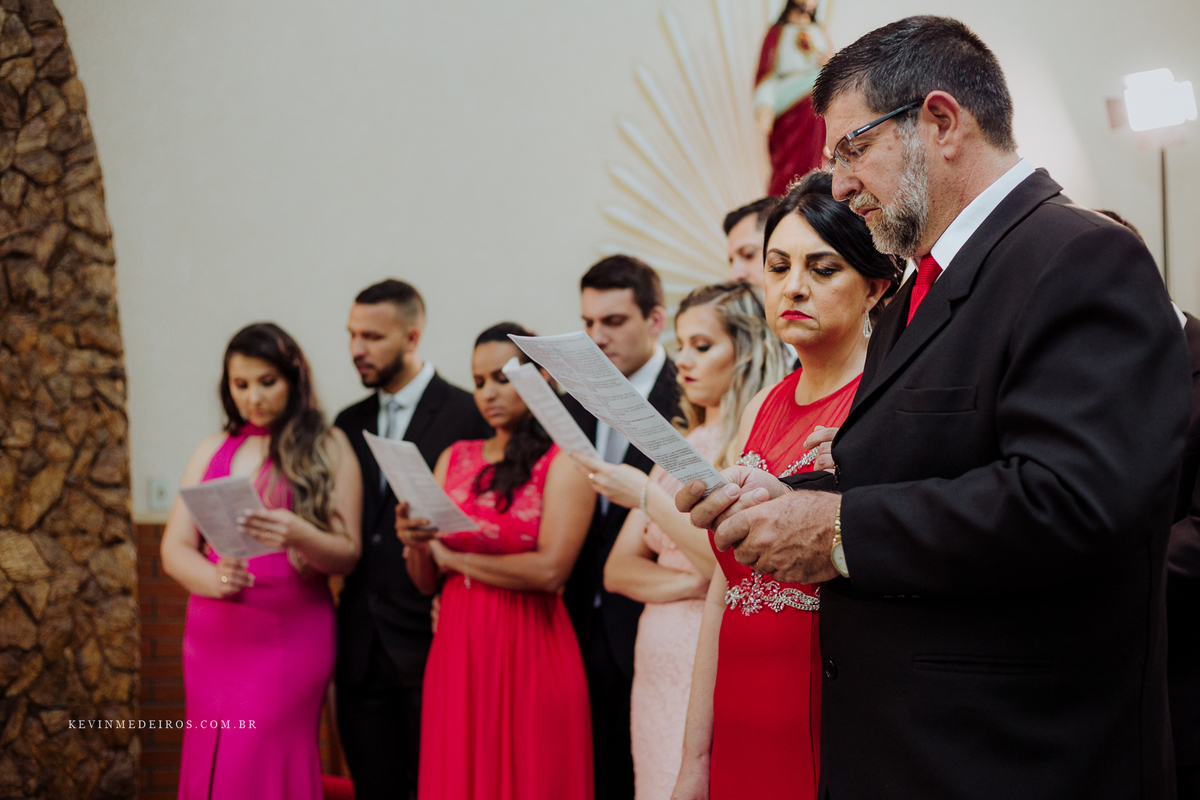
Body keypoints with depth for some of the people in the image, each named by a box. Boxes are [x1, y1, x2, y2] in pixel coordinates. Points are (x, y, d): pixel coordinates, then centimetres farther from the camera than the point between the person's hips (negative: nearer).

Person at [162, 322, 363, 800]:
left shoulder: (327, 448, 1)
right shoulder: (214, 449, 12)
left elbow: (347, 556, -3)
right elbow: (174, 547, 6)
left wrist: (299, 535, -24)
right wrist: (213, 578, -16)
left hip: (289, 639, -4)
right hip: (211, 637, 4)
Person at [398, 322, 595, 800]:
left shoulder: (563, 461, -3)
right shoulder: (454, 459, 12)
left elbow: (550, 570, -17)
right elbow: (426, 583, 13)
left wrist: (455, 558, -6)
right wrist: (415, 544, -9)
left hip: (529, 653, -4)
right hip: (456, 652, 4)